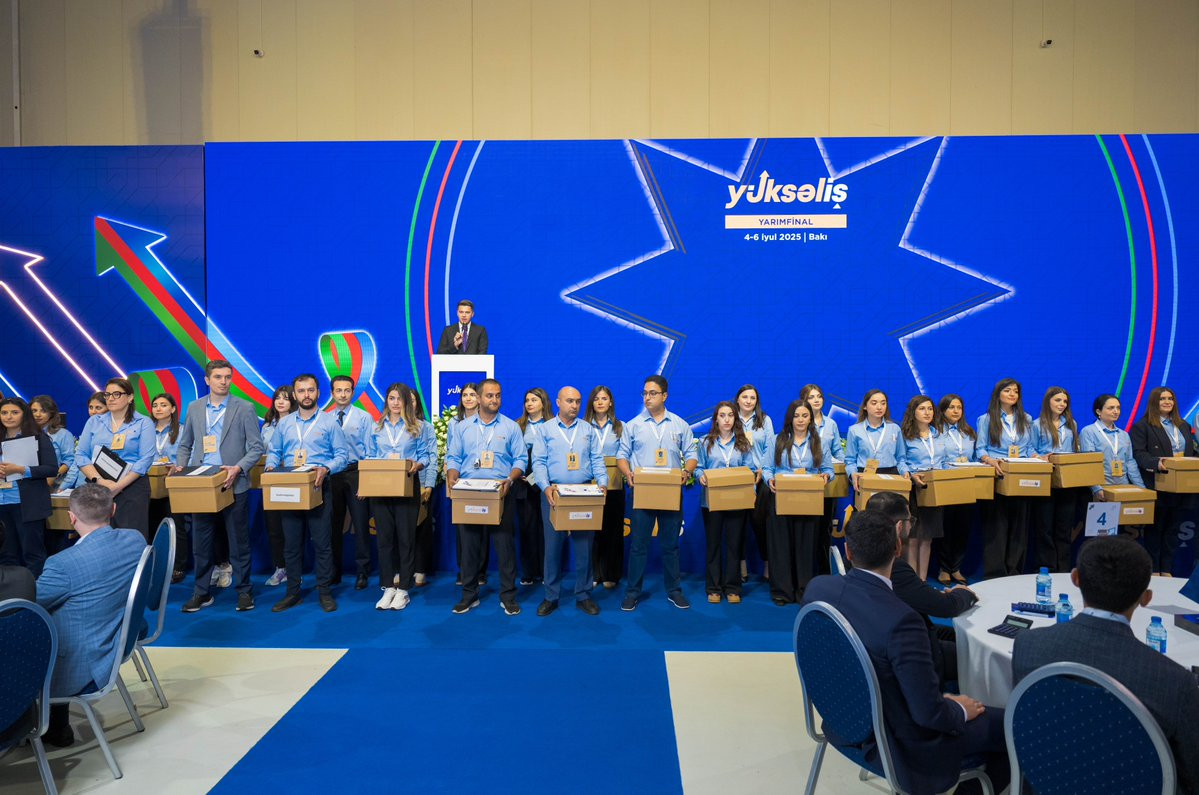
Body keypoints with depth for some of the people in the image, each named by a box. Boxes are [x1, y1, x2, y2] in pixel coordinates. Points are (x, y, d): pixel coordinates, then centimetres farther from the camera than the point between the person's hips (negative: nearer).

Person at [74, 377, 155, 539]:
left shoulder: (144, 423, 4)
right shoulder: (94, 421, 14)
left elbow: (146, 459, -7)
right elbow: (81, 455, 6)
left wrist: (118, 487, -15)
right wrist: (100, 481, -11)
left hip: (131, 488, -3)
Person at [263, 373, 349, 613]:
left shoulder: (329, 422, 1)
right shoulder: (284, 423, 13)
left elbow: (342, 455, -3)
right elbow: (273, 452, 16)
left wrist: (326, 469, -20)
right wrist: (271, 466, -5)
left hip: (318, 488, -3)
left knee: (322, 542, -1)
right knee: (291, 543, 7)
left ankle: (325, 591, 8)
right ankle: (292, 592, 17)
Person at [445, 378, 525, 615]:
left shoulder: (511, 427, 6)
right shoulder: (462, 427, 11)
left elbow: (520, 460, 2)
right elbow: (453, 458, 9)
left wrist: (510, 479, -15)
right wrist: (452, 478, -10)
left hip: (500, 493, -1)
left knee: (504, 544, 0)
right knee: (469, 544, 6)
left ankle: (508, 596, 10)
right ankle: (469, 595, 18)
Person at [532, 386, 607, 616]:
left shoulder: (588, 429, 12)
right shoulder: (545, 430, 6)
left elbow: (597, 460, 8)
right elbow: (538, 462, -1)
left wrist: (602, 484, -9)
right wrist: (546, 487, -16)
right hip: (554, 494, -1)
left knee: (584, 545, 3)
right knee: (553, 546, 3)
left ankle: (583, 595, 14)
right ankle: (551, 596, 13)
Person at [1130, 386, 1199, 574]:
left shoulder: (1184, 426, 17)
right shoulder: (1142, 426, -4)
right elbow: (1139, 453, -13)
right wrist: (1157, 463, -30)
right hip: (1157, 487, -6)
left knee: (1173, 530, 9)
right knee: (1154, 529, 2)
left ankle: (1166, 570, 16)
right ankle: (1152, 571, 9)